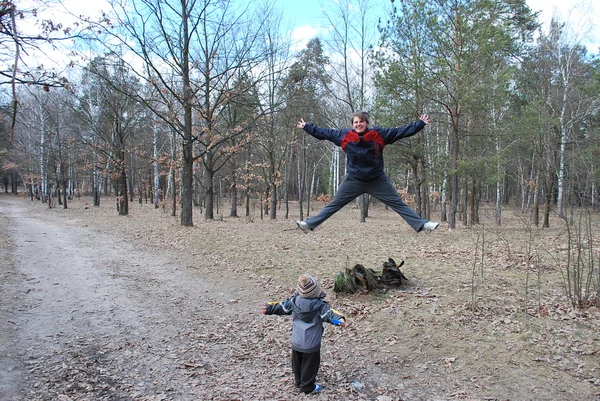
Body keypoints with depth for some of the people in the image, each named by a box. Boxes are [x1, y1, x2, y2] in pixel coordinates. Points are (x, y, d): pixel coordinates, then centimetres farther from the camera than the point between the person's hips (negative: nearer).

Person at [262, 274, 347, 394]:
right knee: (310, 365, 14)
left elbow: (281, 306, -1)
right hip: (311, 345, -5)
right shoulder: (319, 305, -22)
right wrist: (339, 318, -51)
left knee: (297, 364, 23)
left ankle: (299, 381, 41)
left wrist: (269, 308, 9)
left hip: (296, 343, 5)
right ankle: (307, 386, 27)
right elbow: (328, 313, -36)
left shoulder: (294, 300, -9)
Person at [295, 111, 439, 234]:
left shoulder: (379, 134, -8)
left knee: (397, 203, 2)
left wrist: (421, 123, -2)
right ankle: (310, 224, 11)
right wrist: (306, 126, 9)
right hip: (353, 180, 1)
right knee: (334, 204, 6)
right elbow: (324, 133, 5)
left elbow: (401, 131, -2)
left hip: (377, 180, 0)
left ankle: (422, 225, 4)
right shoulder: (345, 135, -6)